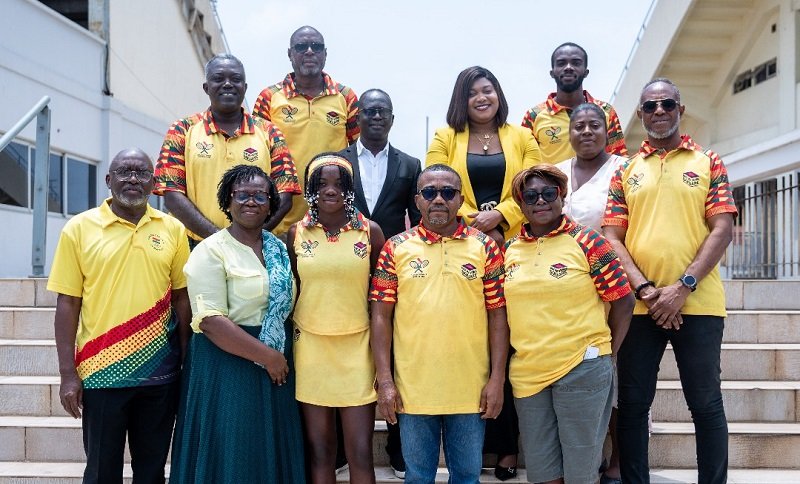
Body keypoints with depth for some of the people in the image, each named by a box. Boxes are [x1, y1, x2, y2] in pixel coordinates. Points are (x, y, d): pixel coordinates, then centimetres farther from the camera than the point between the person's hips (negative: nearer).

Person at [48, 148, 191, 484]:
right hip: (101, 371, -1)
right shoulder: (79, 228, -3)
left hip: (159, 372, 2)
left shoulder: (173, 229, 2)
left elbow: (182, 298, 7)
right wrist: (68, 373, -5)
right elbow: (68, 304, -2)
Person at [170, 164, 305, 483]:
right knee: (231, 457, 3)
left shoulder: (280, 249, 10)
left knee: (273, 454, 13)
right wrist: (266, 356, -16)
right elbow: (211, 321, -17)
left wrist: (278, 356, 3)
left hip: (277, 363, 6)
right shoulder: (211, 250, -9)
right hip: (227, 364, -6)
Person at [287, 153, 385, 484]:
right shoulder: (296, 233, 2)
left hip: (358, 348, -1)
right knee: (319, 449, 8)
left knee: (361, 452, 1)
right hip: (310, 346, 1)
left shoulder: (370, 231, -1)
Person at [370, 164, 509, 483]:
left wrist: (497, 379, -4)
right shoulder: (396, 248, 0)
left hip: (471, 389, 0)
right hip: (412, 388, 0)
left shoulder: (484, 247, 0)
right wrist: (385, 380, -6)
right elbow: (381, 315, -1)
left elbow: (497, 315, 1)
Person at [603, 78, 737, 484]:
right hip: (638, 306, 2)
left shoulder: (708, 163, 7)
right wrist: (646, 290, -10)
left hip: (698, 304, -1)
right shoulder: (625, 172, 10)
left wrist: (683, 287, -12)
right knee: (632, 403, 7)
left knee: (706, 404, 6)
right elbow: (612, 238, 3)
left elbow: (722, 229, -2)